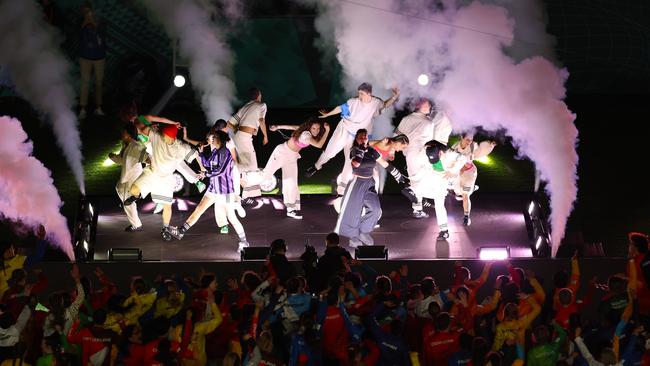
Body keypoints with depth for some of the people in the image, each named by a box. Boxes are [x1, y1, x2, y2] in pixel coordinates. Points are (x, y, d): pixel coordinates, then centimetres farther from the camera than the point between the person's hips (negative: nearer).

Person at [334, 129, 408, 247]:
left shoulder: (372, 151, 5)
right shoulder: (354, 150, -8)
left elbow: (385, 164, 11)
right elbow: (356, 163, -29)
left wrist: (399, 176, 12)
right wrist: (361, 149, -22)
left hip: (369, 184, 4)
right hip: (357, 183, -4)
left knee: (375, 209, -10)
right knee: (352, 211, -2)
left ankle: (364, 232, 7)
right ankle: (354, 237, 11)